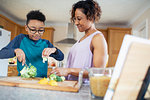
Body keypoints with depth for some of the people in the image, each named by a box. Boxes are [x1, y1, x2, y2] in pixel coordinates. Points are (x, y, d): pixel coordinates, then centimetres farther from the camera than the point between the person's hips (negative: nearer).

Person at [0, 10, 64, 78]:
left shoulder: (46, 43, 7)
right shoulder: (21, 39, 2)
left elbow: (61, 58, 1)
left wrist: (54, 50, -19)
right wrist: (16, 50, -19)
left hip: (41, 80, 2)